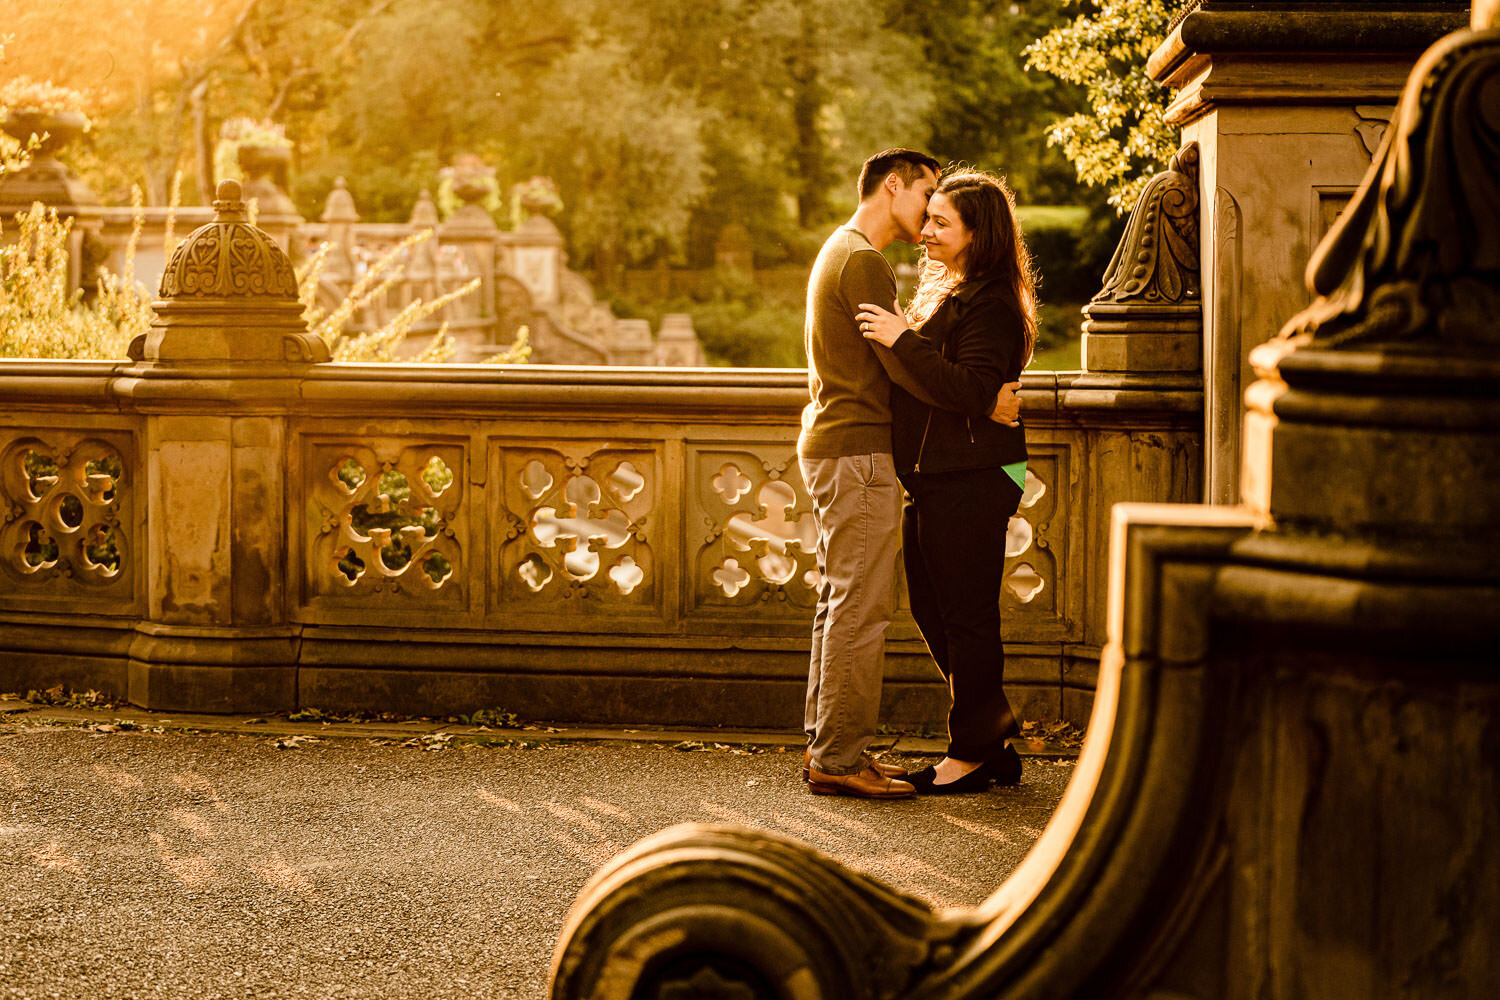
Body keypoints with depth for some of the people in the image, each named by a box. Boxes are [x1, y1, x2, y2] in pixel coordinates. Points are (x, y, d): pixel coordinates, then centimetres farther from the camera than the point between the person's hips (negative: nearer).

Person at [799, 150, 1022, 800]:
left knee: (841, 602, 13)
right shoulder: (863, 260, -13)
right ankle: (840, 759, -6)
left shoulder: (840, 251, 20)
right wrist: (987, 402, -10)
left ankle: (824, 746, 17)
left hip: (829, 447, 11)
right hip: (858, 453, -11)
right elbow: (905, 366, -18)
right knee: (861, 608, -8)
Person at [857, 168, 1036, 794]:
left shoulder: (990, 306, -14)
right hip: (933, 482, 11)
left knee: (967, 617, -3)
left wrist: (903, 342, -28)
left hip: (971, 483, -11)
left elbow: (972, 394, -26)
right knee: (932, 609, 15)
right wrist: (900, 340, 11)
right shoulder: (944, 292, 18)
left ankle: (973, 754, 7)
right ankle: (995, 742, 24)